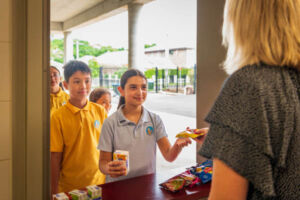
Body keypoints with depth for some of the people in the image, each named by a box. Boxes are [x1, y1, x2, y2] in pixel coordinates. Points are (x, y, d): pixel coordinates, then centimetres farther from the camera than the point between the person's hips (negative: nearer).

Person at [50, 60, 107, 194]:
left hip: (100, 183, 3)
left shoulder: (100, 111, -2)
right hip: (69, 188, -2)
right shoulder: (58, 117, -11)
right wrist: (54, 192, -6)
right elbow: (55, 157, -8)